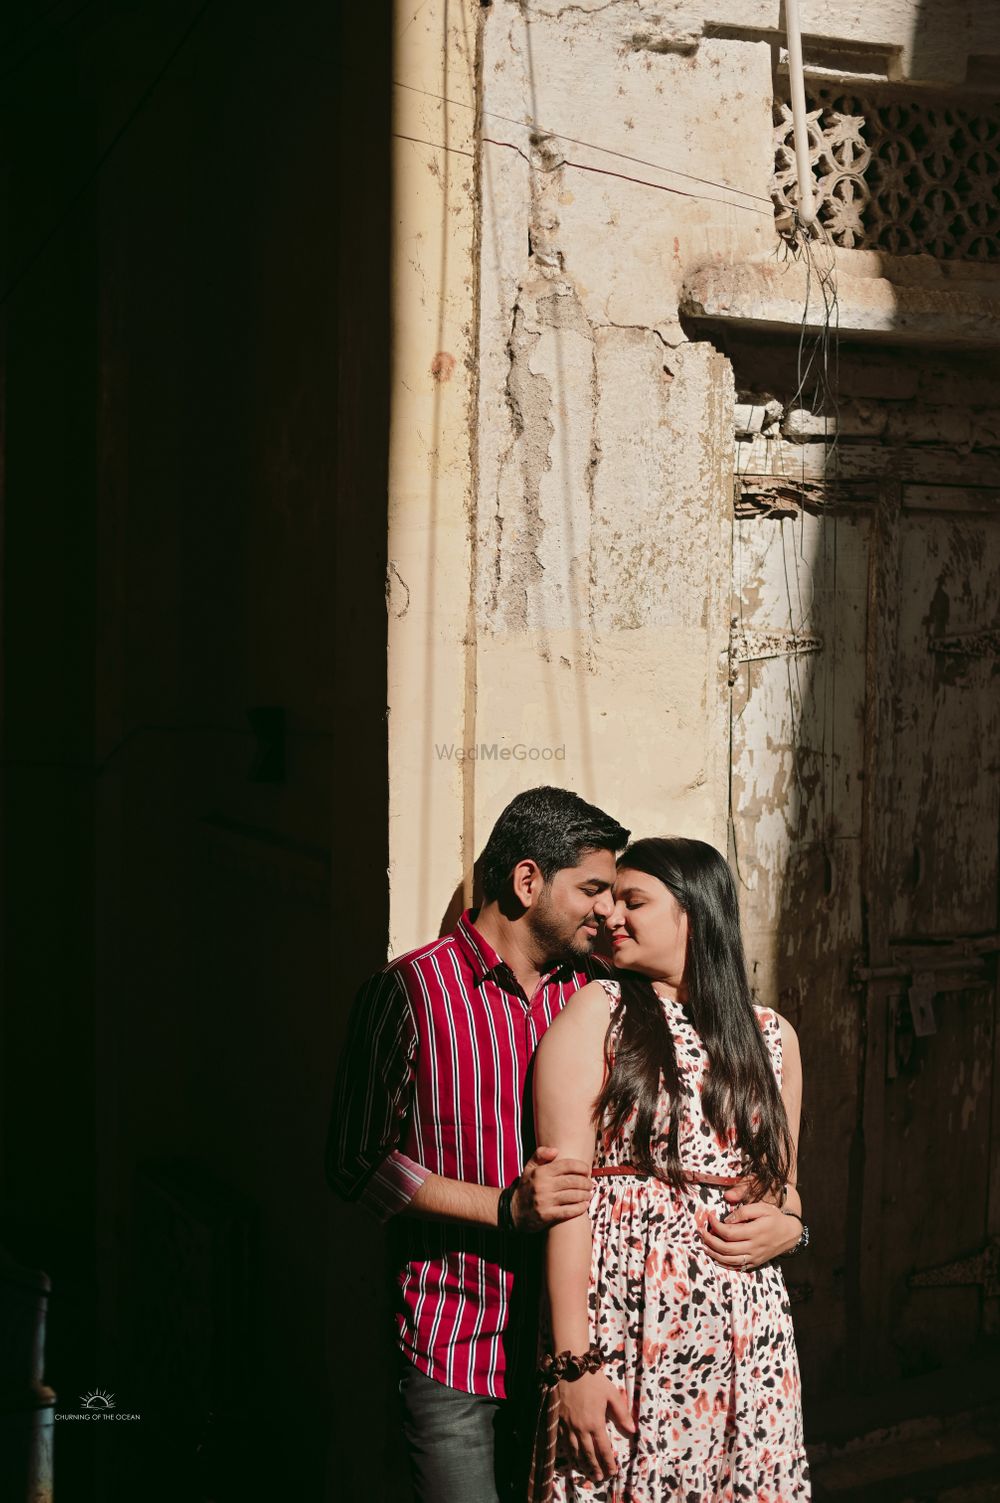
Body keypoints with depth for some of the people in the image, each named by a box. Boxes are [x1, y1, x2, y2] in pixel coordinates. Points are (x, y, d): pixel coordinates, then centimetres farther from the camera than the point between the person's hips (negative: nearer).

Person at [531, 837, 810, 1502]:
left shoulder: (773, 1035, 10)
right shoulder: (598, 1012, -2)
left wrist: (788, 1225, -3)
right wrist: (573, 1365, -15)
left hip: (748, 1337, 4)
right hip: (623, 1318, -3)